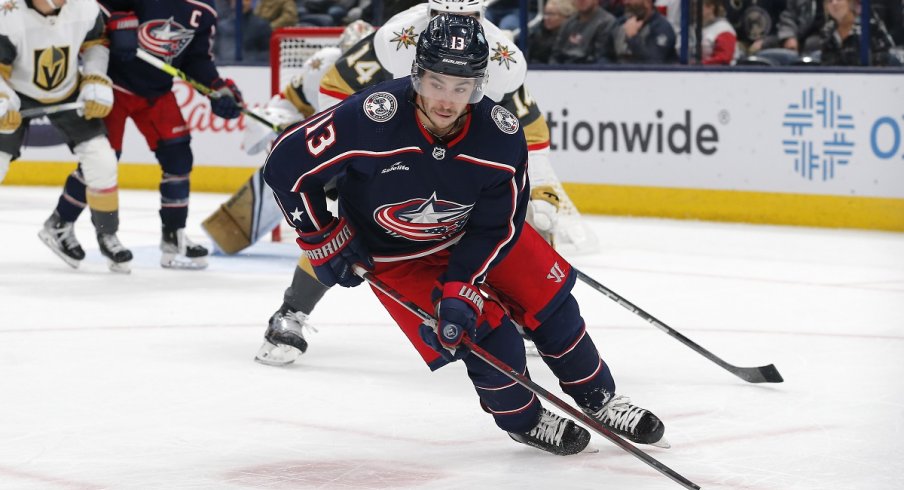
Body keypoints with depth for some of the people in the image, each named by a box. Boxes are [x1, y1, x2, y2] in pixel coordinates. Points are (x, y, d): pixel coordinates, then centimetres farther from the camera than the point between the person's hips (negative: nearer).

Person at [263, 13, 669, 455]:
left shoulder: (501, 136, -26)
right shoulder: (371, 119, -36)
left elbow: (495, 226, -15)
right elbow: (287, 164, -25)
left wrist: (462, 290, -26)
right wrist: (324, 241, -17)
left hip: (469, 233, 4)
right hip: (393, 254, -4)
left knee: (548, 298, 3)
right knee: (488, 335, -14)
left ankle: (598, 400, 27)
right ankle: (523, 419, 15)